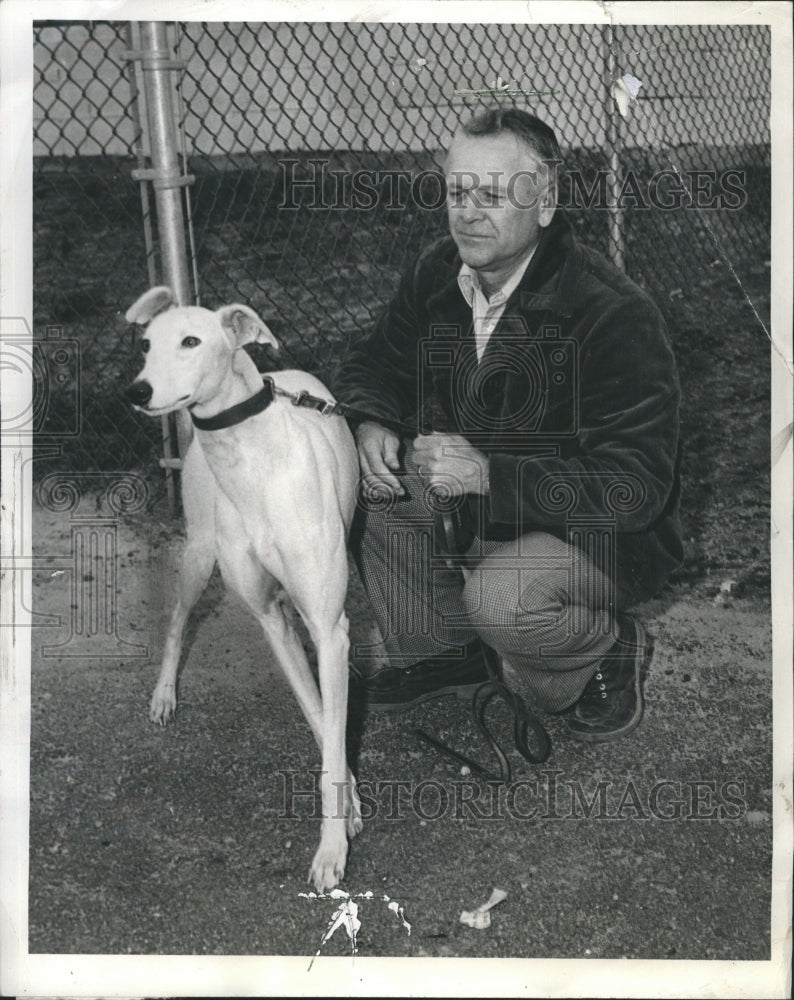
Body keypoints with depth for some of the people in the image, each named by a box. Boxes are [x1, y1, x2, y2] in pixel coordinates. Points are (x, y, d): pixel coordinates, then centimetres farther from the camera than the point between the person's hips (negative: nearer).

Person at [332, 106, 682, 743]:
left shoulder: (615, 318, -28)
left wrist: (489, 473, -37)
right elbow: (377, 362, 9)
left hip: (599, 535, -7)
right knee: (361, 483, -8)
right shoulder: (438, 273, -6)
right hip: (474, 504, 7)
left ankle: (609, 651, 2)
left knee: (502, 596, -35)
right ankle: (441, 654, 10)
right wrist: (371, 425, -16)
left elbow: (635, 489, -31)